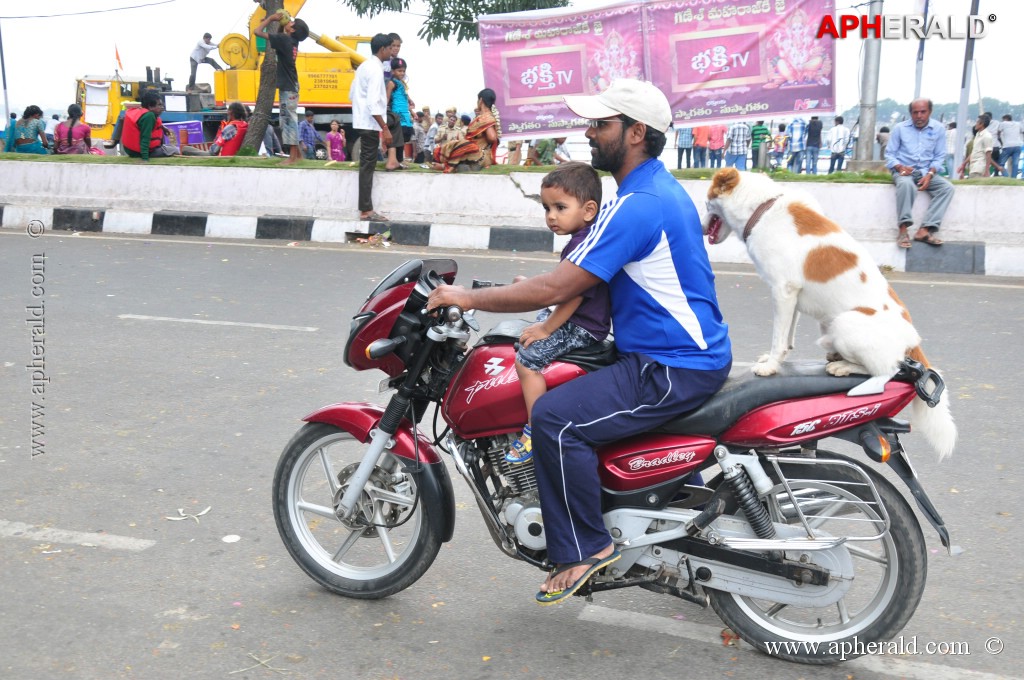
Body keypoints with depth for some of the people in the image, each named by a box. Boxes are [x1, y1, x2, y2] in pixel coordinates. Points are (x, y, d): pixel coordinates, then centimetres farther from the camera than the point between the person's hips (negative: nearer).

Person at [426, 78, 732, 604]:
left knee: (556, 418, -22)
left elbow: (557, 289, -24)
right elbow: (581, 274, 22)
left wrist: (469, 298, -15)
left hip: (674, 369, -11)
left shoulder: (638, 205, -21)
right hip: (689, 354, 11)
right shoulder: (658, 187, 12)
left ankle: (584, 547, -6)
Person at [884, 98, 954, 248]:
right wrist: (900, 167, -16)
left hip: (926, 173, 3)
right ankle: (903, 229, -37)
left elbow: (939, 157, 7)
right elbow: (889, 154, 4)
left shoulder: (938, 129, 7)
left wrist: (930, 174, -11)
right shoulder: (899, 128, 4)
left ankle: (924, 230, -33)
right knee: (906, 184, -38)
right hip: (903, 172, -3)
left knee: (947, 187, -24)